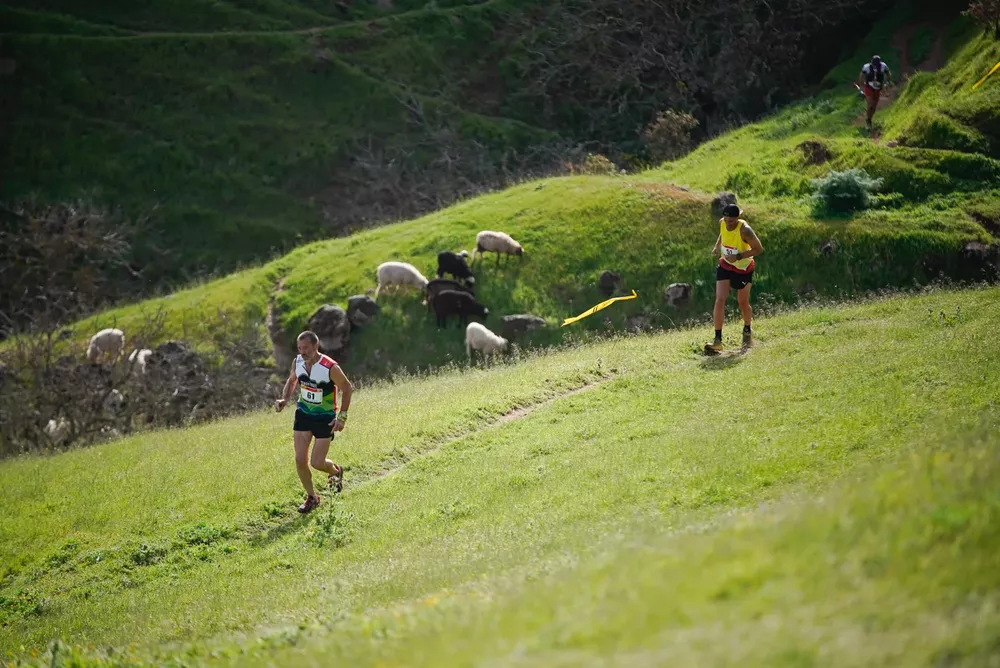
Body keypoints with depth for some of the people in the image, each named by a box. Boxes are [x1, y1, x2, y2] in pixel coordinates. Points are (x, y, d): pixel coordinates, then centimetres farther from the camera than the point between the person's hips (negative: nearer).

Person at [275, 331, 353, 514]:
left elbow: (347, 388, -11)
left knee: (317, 463, -5)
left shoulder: (330, 368, -25)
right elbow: (292, 380, 13)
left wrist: (342, 416, -14)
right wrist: (284, 399, -5)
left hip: (325, 418, -4)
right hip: (303, 414, 4)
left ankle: (336, 472, 31)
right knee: (300, 459, -2)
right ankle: (311, 497, 18)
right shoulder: (297, 362, -9)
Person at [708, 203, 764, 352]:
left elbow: (759, 249, -22)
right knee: (720, 300, -12)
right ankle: (717, 340, -13)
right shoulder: (722, 223, -11)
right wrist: (717, 246, -4)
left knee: (743, 303, 12)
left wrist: (738, 256, -30)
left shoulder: (744, 230, -28)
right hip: (725, 266, 4)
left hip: (743, 269, -4)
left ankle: (747, 331, 43)